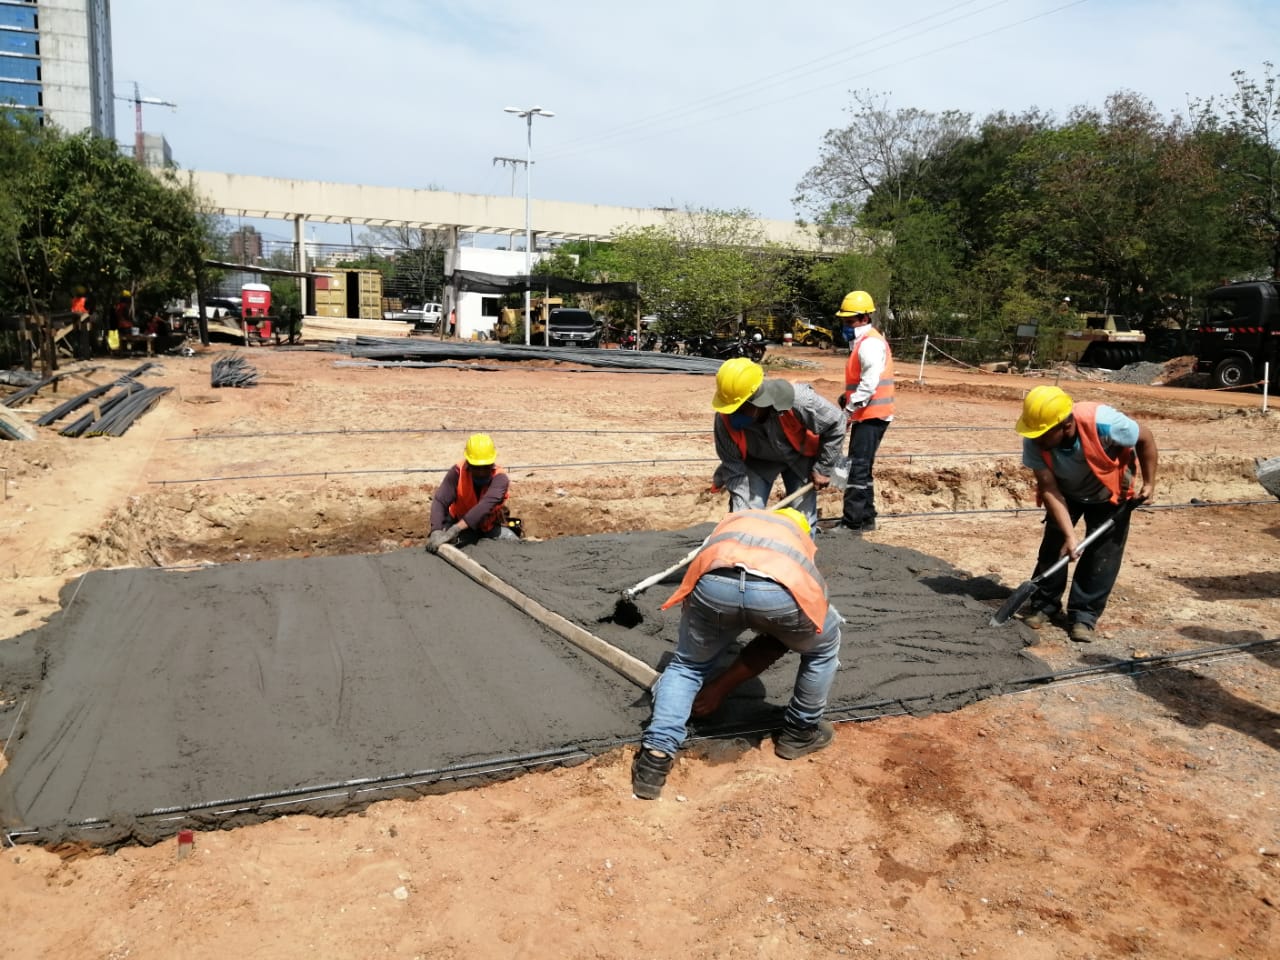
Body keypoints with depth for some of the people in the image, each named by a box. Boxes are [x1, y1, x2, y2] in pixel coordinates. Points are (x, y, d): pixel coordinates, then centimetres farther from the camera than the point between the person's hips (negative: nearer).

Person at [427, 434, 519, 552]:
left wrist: (455, 529, -61)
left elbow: (487, 504, -48)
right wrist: (436, 531, -54)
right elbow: (440, 501, -34)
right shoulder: (458, 471, -26)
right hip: (459, 522, 0)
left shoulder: (499, 477, -31)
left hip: (491, 526, 0)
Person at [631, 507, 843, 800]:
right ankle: (800, 733, 44)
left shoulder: (732, 520, 44)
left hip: (715, 583, 1)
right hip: (779, 590, -1)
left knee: (686, 664, 28)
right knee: (823, 648, 33)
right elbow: (777, 642, 41)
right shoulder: (802, 541, 41)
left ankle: (656, 758, 16)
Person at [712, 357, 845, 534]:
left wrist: (822, 469, -15)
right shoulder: (726, 419, -32)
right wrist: (742, 508, -29)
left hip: (800, 458, -1)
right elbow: (732, 464, -20)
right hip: (758, 460, 1)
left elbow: (835, 425, -21)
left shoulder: (797, 401, -39)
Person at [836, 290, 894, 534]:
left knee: (857, 468, -11)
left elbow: (870, 383, -22)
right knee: (861, 468, 16)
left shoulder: (870, 343, -14)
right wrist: (847, 396, 11)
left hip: (871, 415, -11)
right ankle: (866, 518, 24)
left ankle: (852, 523, -9)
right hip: (867, 415, 11)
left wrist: (848, 410, -19)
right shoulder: (862, 341, 19)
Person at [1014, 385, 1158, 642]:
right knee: (1054, 542, -1)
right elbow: (1049, 489, -28)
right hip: (1066, 491, 2)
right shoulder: (1034, 441, -33)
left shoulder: (1103, 423, -42)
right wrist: (1069, 534, -34)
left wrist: (1149, 482, -15)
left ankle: (1084, 614, 6)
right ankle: (1044, 604, 14)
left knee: (1103, 553, -4)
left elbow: (1144, 438, -21)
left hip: (1109, 492, -2)